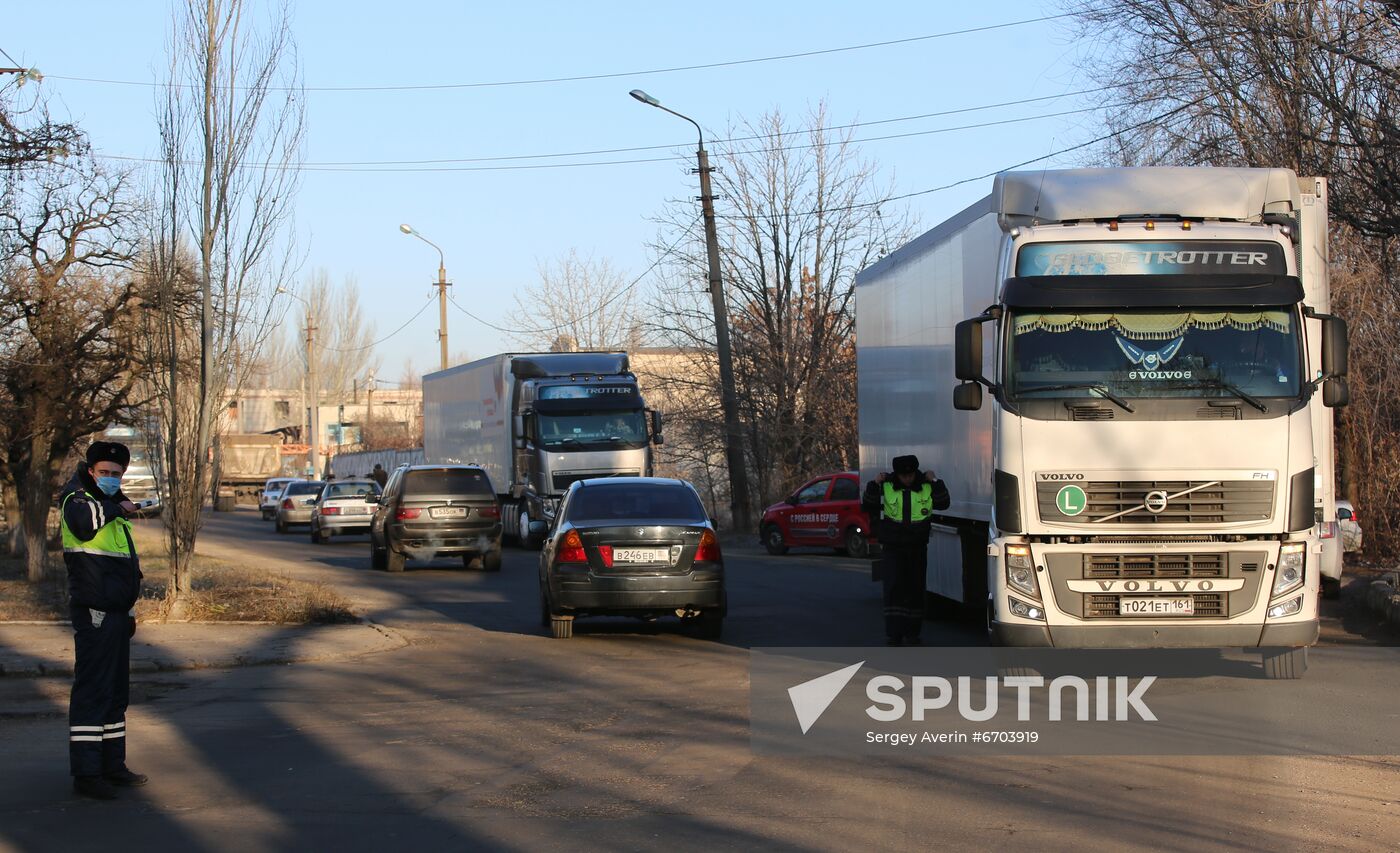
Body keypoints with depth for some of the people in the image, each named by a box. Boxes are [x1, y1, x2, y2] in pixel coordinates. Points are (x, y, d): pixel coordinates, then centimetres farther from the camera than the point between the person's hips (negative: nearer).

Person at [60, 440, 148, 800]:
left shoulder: (113, 508, 20)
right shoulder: (78, 500, -8)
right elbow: (86, 520, -35)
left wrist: (130, 610, 27)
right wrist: (118, 508, -18)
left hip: (116, 613, 9)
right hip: (93, 613, -9)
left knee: (116, 692, 14)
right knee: (92, 691, -10)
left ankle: (112, 766, 22)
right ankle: (85, 773, -9)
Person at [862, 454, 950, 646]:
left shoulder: (926, 486, 1)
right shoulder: (885, 486, -4)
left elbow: (943, 504, 0)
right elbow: (868, 506, -4)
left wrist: (935, 482, -10)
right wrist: (874, 485, -16)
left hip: (918, 548, 2)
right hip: (893, 546, -2)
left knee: (916, 589, 6)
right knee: (893, 588, -10)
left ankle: (911, 632, 15)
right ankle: (893, 633, -9)